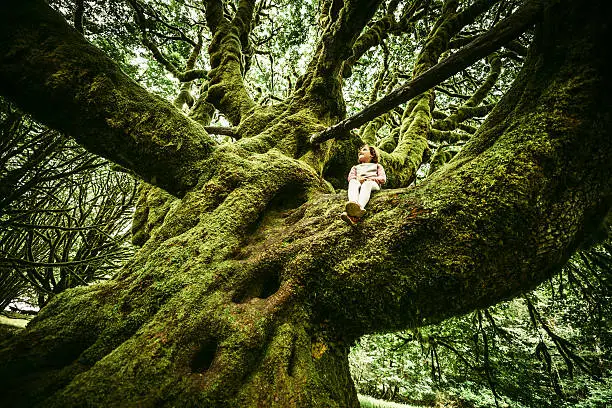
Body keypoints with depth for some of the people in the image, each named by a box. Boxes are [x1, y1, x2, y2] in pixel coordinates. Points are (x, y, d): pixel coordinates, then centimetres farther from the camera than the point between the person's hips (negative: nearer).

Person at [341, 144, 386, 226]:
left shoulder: (377, 166, 34)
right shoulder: (355, 167, 41)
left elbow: (383, 179, 14)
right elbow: (350, 177, 18)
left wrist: (370, 179, -7)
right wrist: (357, 178, -8)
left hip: (373, 184, -2)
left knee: (367, 184, -39)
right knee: (352, 182, -35)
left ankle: (360, 207, -70)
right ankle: (353, 205, -66)